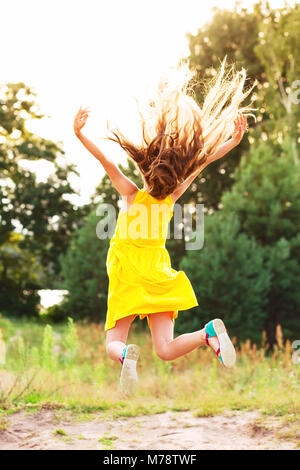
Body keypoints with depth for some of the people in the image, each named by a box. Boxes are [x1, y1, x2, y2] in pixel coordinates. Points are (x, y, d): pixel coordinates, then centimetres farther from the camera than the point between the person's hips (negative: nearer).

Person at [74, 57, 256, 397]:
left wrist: (78, 133, -23)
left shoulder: (132, 195, -10)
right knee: (166, 349, -6)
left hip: (127, 278, -3)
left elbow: (105, 161, -16)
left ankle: (127, 355, -33)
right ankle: (209, 332, -31)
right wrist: (233, 140, 6)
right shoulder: (172, 198, -2)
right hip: (158, 276, 3)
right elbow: (204, 159, 2)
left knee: (113, 344, 2)